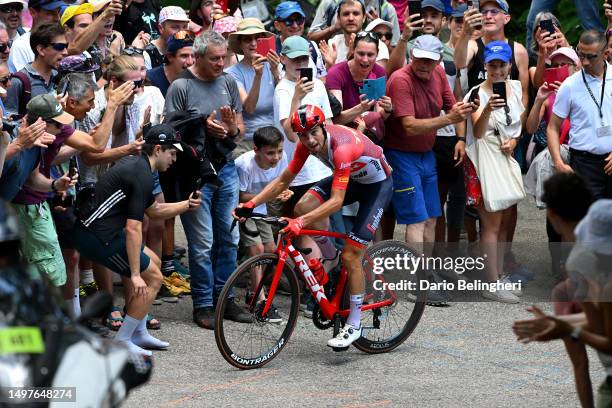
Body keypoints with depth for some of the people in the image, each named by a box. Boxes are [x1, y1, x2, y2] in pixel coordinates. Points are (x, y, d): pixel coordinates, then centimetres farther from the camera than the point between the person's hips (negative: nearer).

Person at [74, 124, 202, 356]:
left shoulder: (135, 165, 15)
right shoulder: (142, 176, -16)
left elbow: (154, 210, 30)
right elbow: (133, 228, -21)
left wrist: (186, 205, 17)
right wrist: (135, 275, -20)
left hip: (93, 230, 10)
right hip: (99, 237, -10)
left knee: (153, 262, 22)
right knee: (153, 278, -2)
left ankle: (139, 334, 25)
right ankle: (121, 343, 1)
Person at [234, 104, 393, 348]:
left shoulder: (342, 146, -38)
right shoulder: (307, 144, -16)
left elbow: (337, 201, -43)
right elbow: (283, 181, -8)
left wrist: (301, 223, -53)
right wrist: (251, 204, -20)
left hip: (377, 184, -7)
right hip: (350, 178, 7)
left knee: (351, 255, -13)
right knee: (303, 207, -17)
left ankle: (354, 325, 0)